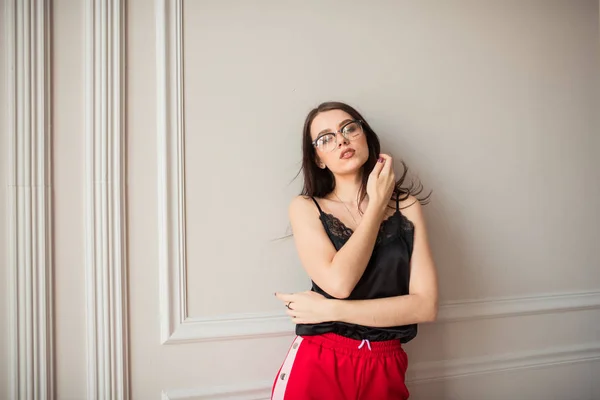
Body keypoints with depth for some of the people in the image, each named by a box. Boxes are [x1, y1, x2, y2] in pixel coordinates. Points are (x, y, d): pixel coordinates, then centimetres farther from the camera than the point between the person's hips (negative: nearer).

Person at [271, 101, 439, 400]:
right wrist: (377, 204, -12)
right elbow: (339, 282, -21)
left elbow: (426, 305, -10)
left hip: (386, 370, 2)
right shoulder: (305, 208, -5)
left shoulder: (407, 205, -2)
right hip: (318, 366, -1)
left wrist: (329, 310, -15)